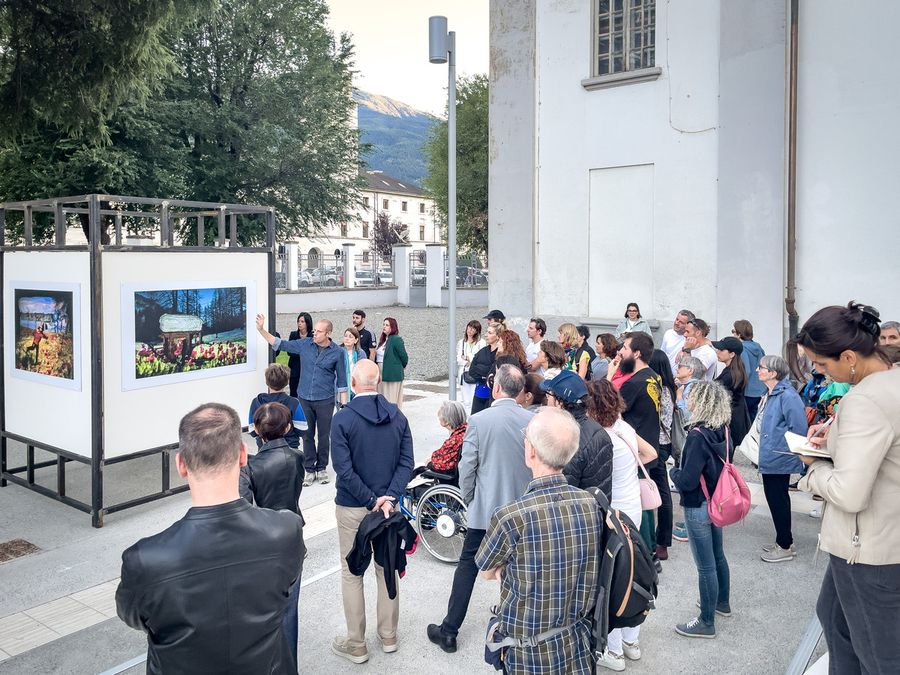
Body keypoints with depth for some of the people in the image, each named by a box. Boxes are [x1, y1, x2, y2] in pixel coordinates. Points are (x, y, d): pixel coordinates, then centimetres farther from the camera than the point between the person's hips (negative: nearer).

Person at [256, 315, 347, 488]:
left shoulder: (337, 352, -6)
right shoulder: (304, 344, -2)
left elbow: (341, 379, -1)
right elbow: (280, 344, 3)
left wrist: (344, 404, -3)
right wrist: (262, 330, -7)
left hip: (325, 400, -2)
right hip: (305, 398, 2)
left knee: (324, 435, 8)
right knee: (307, 435, 8)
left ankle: (321, 468, 24)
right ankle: (310, 470, 19)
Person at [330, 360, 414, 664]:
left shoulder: (343, 418, -15)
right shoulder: (397, 416, -4)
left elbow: (344, 470, -20)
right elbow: (406, 463, -8)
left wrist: (371, 500, -13)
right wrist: (388, 499, -13)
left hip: (352, 508, -4)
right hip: (388, 504, 4)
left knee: (351, 574, 10)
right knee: (387, 569, 17)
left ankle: (356, 645, 20)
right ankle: (388, 637, 30)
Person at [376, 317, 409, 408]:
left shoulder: (396, 339, -14)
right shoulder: (383, 339, 11)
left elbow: (404, 356, -12)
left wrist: (403, 366, 3)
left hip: (392, 374, -8)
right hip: (381, 374, 8)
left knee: (392, 400, -3)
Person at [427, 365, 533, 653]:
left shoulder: (479, 420, -14)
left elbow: (466, 468, -10)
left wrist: (470, 500, 7)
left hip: (485, 509, -2)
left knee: (467, 567, 10)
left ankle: (449, 631, 19)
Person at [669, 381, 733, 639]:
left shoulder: (698, 436, -26)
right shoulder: (721, 431, -2)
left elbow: (687, 481, -26)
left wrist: (673, 472, -6)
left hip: (698, 508, -9)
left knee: (705, 566, 3)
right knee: (718, 555, 25)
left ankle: (706, 623, 16)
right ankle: (722, 603, 43)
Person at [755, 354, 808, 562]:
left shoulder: (787, 396, -22)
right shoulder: (771, 394, 8)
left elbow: (799, 429, -23)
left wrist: (787, 451, -15)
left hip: (779, 460, -9)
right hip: (770, 458, 9)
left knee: (778, 500, 3)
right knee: (775, 498, 19)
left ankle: (785, 547, 19)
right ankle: (783, 541, 33)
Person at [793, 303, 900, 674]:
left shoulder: (865, 400, -29)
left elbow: (849, 494, -32)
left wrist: (815, 465, -13)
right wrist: (835, 437, 5)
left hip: (870, 549, -9)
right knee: (832, 614, 27)